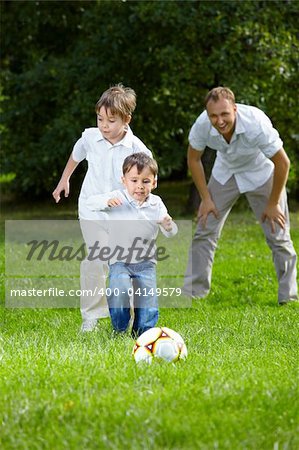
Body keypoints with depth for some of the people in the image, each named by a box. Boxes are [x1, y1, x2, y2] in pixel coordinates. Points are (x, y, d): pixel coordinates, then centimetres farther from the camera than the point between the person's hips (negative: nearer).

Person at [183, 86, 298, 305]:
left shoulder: (256, 124, -38)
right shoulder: (202, 125, -28)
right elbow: (194, 159, -6)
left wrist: (273, 203, -16)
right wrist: (206, 198, -5)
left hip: (260, 172, -3)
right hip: (225, 172, 3)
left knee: (278, 235, -5)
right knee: (204, 231, -2)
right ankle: (192, 294, 8)